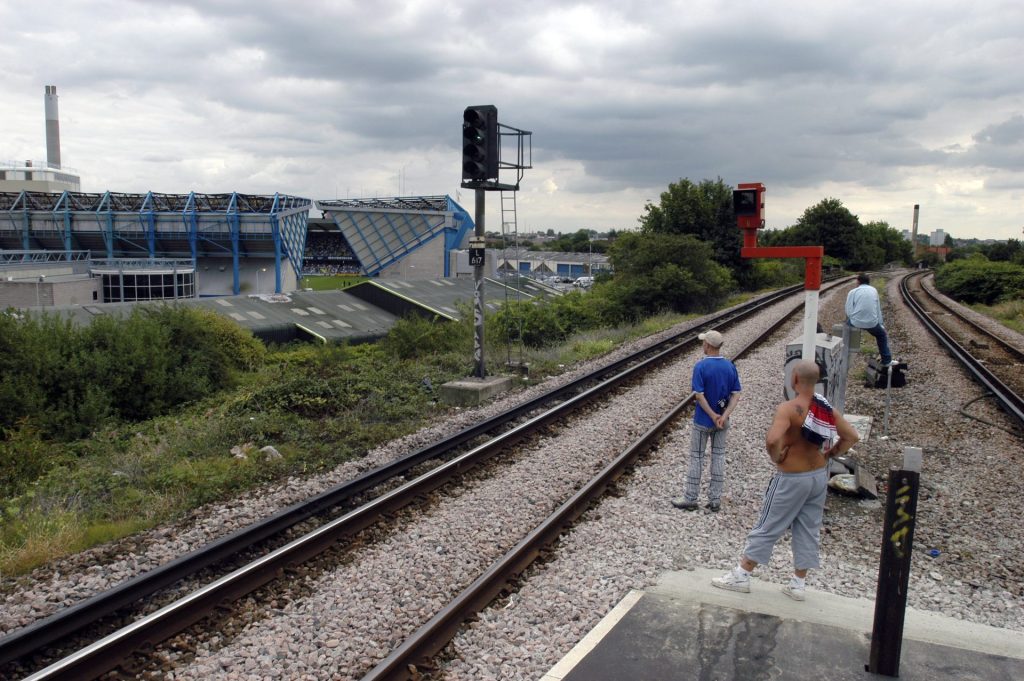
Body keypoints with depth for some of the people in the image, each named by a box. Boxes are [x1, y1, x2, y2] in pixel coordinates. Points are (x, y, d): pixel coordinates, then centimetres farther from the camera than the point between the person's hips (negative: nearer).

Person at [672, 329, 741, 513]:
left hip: (703, 421, -4)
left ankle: (690, 499, 13)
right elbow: (736, 395, -5)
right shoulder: (730, 367, -1)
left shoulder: (701, 366, -16)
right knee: (718, 457, 12)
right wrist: (724, 416, -14)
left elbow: (699, 395, -20)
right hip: (722, 422, 4)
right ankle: (715, 500, 17)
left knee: (696, 458, 6)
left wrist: (713, 416, -15)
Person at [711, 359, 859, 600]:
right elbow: (851, 436, 8)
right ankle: (798, 584, 23)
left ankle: (741, 576, 14)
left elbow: (772, 439, -37)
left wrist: (776, 457, -18)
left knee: (767, 528, 3)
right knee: (808, 531, 14)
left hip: (792, 479, -6)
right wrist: (828, 454, 8)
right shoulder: (826, 408, 0)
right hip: (819, 476, 6)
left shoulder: (789, 408, -22)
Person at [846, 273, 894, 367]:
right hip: (872, 323, 1)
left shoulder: (853, 292, 0)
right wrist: (880, 323, 24)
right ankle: (886, 361, 32)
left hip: (856, 322, -1)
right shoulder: (874, 290, 10)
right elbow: (878, 309, 15)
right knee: (882, 335, 30)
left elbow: (848, 311, -3)